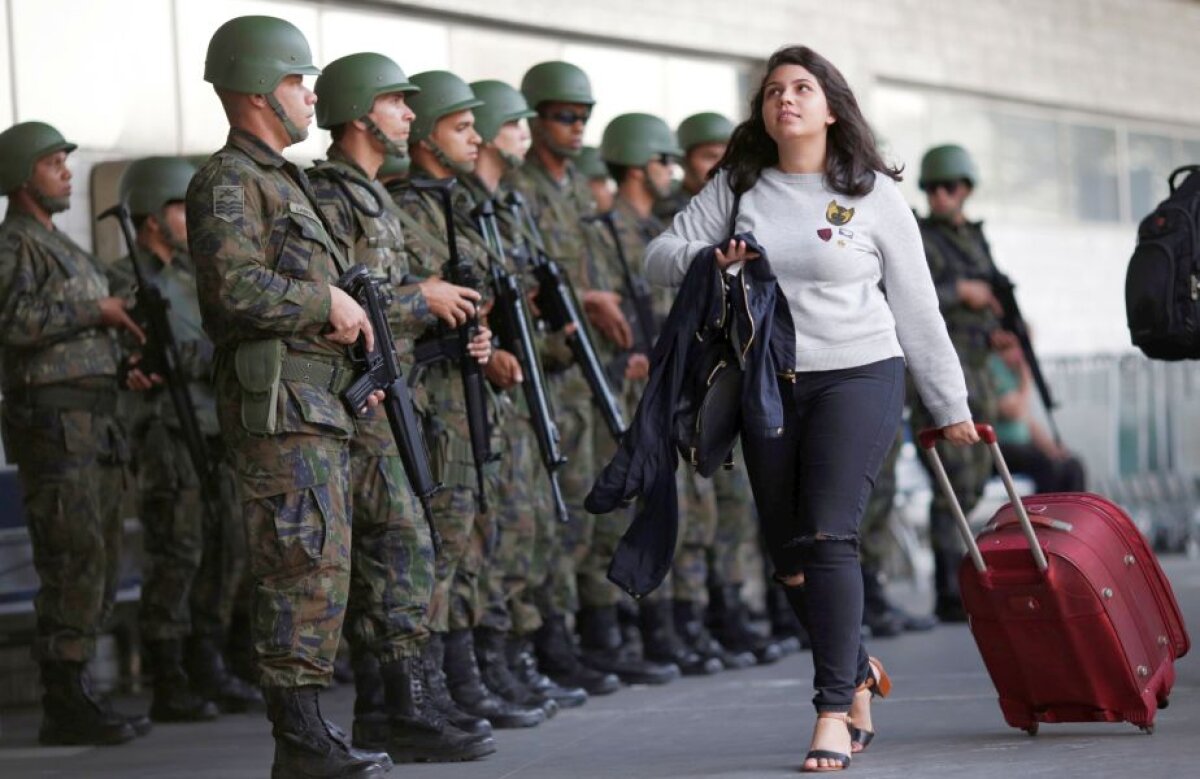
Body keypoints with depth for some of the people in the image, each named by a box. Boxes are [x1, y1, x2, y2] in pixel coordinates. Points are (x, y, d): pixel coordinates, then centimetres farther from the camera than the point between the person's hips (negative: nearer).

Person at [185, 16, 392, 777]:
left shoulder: (282, 180, 22)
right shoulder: (228, 183, -10)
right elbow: (238, 289, -23)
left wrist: (346, 332, 17)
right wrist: (330, 301, -14)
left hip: (318, 405, 10)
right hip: (278, 406, -10)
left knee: (316, 569, 11)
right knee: (308, 569, -11)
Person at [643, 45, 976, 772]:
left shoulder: (872, 193, 1)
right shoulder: (737, 187, 8)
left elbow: (916, 307, 4)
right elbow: (661, 255, 7)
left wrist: (951, 405, 7)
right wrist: (711, 258, -14)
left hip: (858, 377, -4)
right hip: (769, 386, 4)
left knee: (828, 536, -16)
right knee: (790, 553, 7)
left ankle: (835, 709, -11)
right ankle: (859, 672, 30)